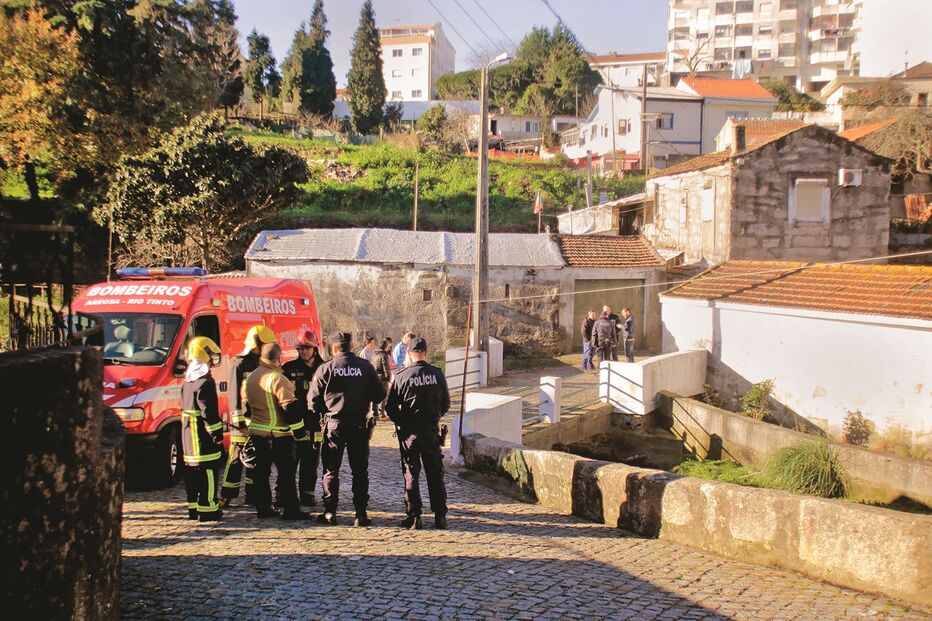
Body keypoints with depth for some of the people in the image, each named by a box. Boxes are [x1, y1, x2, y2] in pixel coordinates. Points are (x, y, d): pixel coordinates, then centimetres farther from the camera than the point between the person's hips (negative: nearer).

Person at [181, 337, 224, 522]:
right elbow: (209, 411, -19)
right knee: (208, 469, -7)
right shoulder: (205, 382, -15)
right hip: (203, 434, -10)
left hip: (188, 432, 10)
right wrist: (217, 432, -15)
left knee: (192, 470, 13)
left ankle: (193, 508, 19)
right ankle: (207, 509, -7)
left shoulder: (187, 380, 15)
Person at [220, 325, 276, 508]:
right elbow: (236, 394, -12)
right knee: (236, 459, -5)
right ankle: (226, 496, 1)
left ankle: (252, 496, 19)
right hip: (244, 419, -7)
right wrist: (239, 420, -18)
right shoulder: (240, 364, -7)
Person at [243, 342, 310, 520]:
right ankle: (290, 510, -1)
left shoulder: (251, 377, 10)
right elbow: (289, 406, -19)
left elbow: (245, 402, 20)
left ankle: (263, 508, 16)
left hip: (256, 431, 8)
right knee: (286, 472, -2)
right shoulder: (277, 378, -17)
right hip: (279, 433, -7)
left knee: (261, 472, 12)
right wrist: (298, 429, -12)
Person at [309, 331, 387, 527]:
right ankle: (361, 514, 5)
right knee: (360, 470, 7)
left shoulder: (326, 368, -5)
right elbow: (379, 395, 0)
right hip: (360, 424, 1)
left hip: (334, 424, -1)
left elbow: (313, 398, -4)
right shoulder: (365, 367, -1)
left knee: (331, 470, 9)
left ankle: (330, 512, 8)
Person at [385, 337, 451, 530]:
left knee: (411, 474, 6)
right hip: (432, 431, 2)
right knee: (435, 473, 10)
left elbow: (390, 406, -6)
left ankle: (414, 517, 4)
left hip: (409, 431, -2)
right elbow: (446, 404, 5)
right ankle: (440, 516, 10)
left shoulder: (402, 376, -9)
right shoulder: (437, 374, -3)